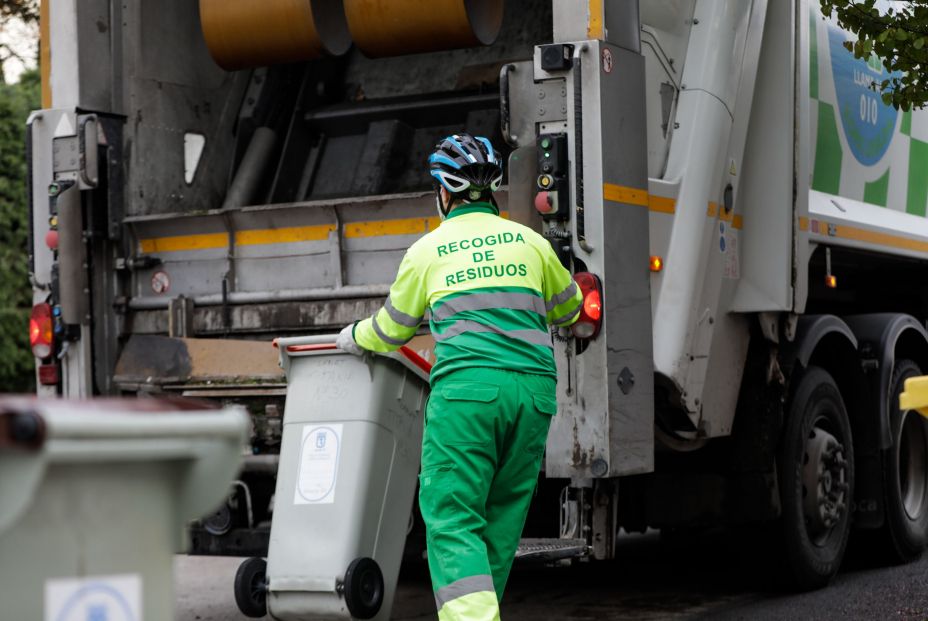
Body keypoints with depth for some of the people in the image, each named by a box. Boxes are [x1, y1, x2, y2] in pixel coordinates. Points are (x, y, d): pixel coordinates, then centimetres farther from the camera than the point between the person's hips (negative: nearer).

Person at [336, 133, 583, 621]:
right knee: (502, 517, 14)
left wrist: (355, 337, 43)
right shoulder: (529, 241, 15)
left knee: (452, 520, -6)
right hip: (533, 387, 4)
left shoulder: (427, 250, 9)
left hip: (466, 389, -3)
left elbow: (393, 328, 21)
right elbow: (567, 308, 32)